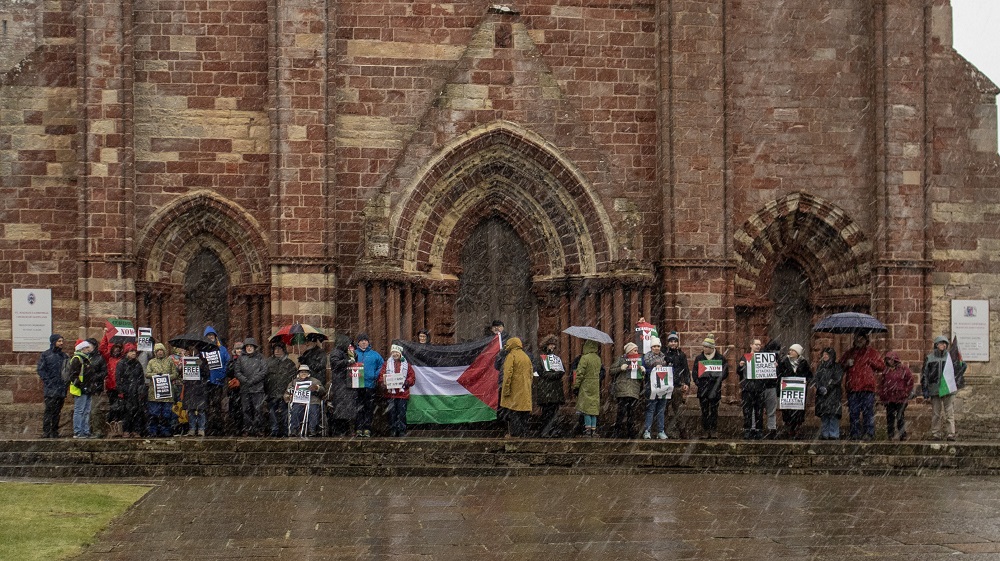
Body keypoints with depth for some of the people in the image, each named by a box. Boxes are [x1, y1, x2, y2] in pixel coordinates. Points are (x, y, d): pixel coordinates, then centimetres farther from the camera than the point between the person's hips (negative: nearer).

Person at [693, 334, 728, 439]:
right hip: (703, 389, 2)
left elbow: (725, 373, 6)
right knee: (704, 411, 2)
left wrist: (718, 379, -6)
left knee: (714, 410, -1)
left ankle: (714, 430, 5)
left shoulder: (720, 358, 2)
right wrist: (698, 381, -4)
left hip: (715, 388, -2)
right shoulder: (699, 358, 8)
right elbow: (695, 373, 9)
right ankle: (706, 431, 6)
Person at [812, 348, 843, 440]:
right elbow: (815, 378, 10)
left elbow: (837, 380, -6)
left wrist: (827, 388, -15)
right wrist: (819, 387, -9)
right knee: (823, 417, 5)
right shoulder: (820, 367, 17)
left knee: (833, 416, -9)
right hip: (821, 396, 4)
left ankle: (834, 435, -8)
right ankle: (824, 435, 9)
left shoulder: (837, 368, 3)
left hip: (833, 395, -4)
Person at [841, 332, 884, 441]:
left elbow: (882, 366, 7)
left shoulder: (872, 352, 12)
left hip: (867, 387, -3)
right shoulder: (849, 353, 20)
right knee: (853, 412, 2)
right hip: (852, 387, 3)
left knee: (868, 411, -7)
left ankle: (869, 433, -5)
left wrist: (870, 361, -5)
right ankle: (855, 433, 5)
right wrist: (846, 364, 2)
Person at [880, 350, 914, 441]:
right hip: (888, 399, 4)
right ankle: (890, 435, 9)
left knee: (900, 417, -2)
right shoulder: (886, 370, 12)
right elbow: (882, 384, 16)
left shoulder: (903, 369, 0)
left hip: (900, 399, -4)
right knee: (890, 417, 4)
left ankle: (902, 435, 3)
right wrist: (881, 395, 9)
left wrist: (906, 393, -5)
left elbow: (910, 382, 1)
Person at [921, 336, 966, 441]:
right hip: (935, 389, 0)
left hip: (948, 388, 0)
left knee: (950, 413, -2)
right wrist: (925, 389, 3)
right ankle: (935, 433, 9)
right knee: (936, 413, 4)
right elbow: (924, 374, 8)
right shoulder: (929, 358, 6)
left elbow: (957, 370, 16)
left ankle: (951, 433, -1)